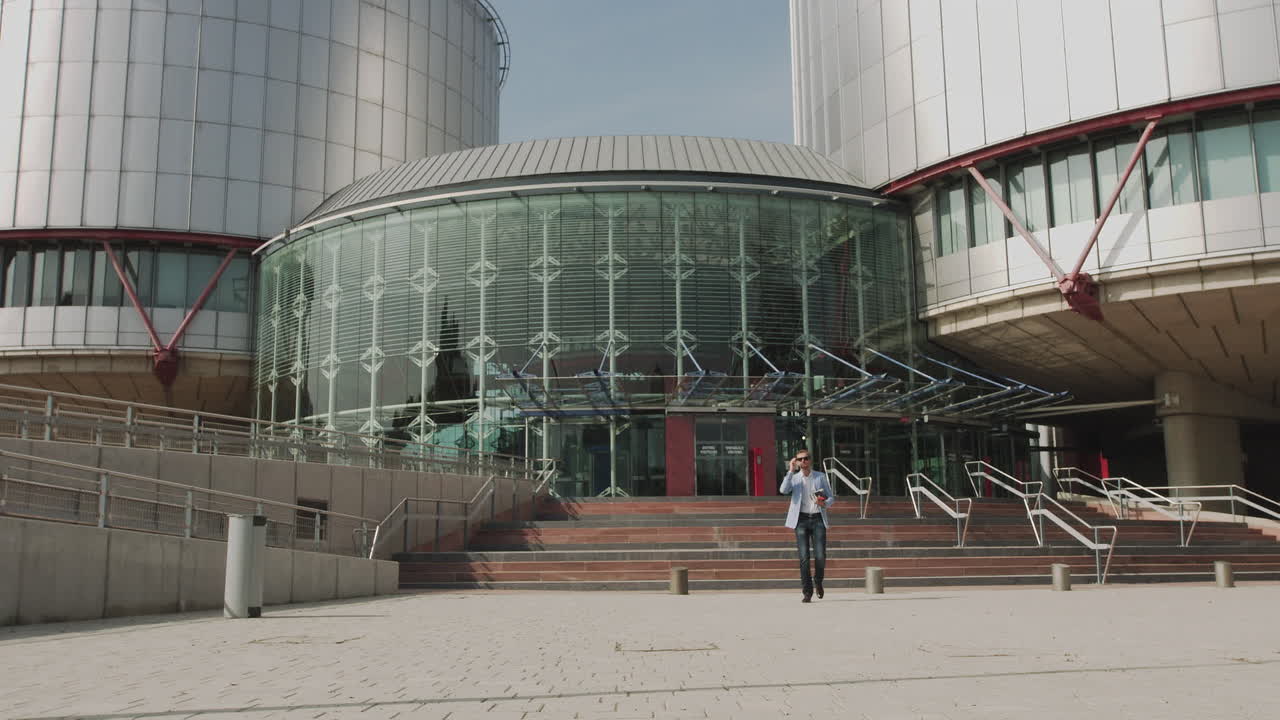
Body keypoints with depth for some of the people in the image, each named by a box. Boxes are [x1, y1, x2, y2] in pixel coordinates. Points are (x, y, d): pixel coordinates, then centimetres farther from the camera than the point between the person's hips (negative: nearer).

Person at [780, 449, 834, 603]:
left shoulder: (821, 476, 11)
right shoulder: (794, 478, 9)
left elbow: (831, 497, 13)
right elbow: (783, 490, -11)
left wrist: (825, 503, -8)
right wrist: (791, 471, -12)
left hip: (818, 519, 0)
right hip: (801, 519, 0)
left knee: (820, 556, -6)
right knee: (804, 557, -6)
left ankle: (818, 581, 23)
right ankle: (807, 591, 1)